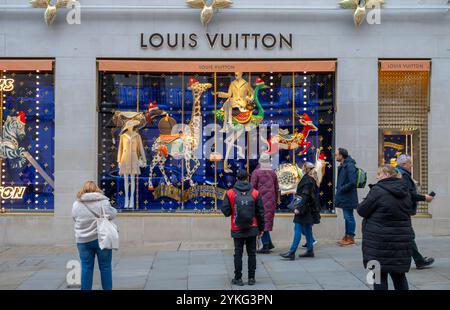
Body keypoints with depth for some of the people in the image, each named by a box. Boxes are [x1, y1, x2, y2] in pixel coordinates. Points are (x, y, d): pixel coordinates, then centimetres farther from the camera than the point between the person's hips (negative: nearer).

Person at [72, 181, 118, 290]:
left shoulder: (76, 204, 3)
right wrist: (114, 209, 14)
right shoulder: (102, 201, -6)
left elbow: (75, 219, 12)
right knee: (105, 267, 7)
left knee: (86, 267, 9)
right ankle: (107, 288, 12)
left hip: (83, 240, 2)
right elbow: (112, 215, -7)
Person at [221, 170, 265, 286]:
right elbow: (260, 213, 1)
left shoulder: (230, 193, -7)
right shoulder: (255, 193, -3)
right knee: (252, 253, 10)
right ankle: (251, 278, 14)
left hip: (237, 230, -1)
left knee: (238, 253, 7)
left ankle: (238, 278, 11)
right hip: (252, 229, 1)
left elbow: (225, 211, -6)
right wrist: (261, 228, 11)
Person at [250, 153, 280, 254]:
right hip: (271, 200, 5)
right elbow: (276, 188, 14)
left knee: (262, 221, -1)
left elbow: (252, 187, -8)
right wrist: (277, 199, 25)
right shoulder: (273, 173, 8)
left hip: (261, 199, -5)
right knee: (268, 220, 16)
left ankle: (266, 246, -2)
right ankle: (269, 243, 18)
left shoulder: (256, 172, -7)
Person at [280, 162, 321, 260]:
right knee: (307, 230, 14)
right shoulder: (311, 180, 13)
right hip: (308, 210, 10)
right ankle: (310, 251, 20)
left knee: (298, 230, -9)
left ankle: (292, 253, -9)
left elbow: (305, 196, -22)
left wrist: (299, 208, -23)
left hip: (304, 210, -10)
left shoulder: (307, 180, -16)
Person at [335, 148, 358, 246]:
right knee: (347, 217, 16)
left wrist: (341, 189, -16)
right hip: (344, 197, 10)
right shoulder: (343, 166, 12)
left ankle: (350, 238, 8)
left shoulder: (349, 166, -18)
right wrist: (339, 187, 7)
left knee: (349, 217, -1)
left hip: (348, 197, -10)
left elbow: (352, 182, -25)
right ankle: (347, 236, 25)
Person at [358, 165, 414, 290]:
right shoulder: (405, 192, 7)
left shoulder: (378, 190, -15)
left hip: (380, 243, -6)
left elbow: (362, 211, -11)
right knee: (399, 275, 17)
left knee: (380, 276, 2)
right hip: (401, 242, 7)